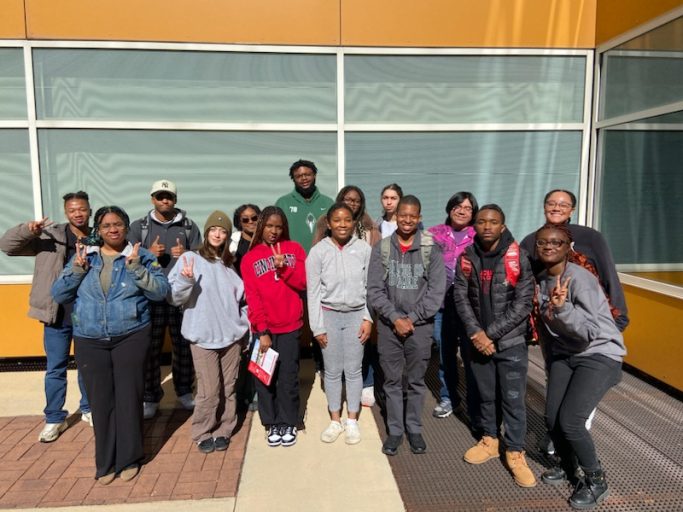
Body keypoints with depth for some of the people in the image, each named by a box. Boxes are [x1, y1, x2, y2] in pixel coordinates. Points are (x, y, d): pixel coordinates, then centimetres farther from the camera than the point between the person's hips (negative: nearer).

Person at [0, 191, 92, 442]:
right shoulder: (48, 236, -2)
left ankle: (88, 409, 34)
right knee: (55, 369, 9)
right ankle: (54, 418, 24)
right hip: (57, 316, -1)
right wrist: (27, 229, -22)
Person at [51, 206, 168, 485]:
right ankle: (106, 461, 23)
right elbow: (58, 295, 5)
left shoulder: (141, 256, 1)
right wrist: (77, 269, -11)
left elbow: (161, 291, -10)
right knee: (100, 400, 7)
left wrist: (136, 267, -22)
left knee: (128, 397, 3)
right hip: (90, 341, 2)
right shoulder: (83, 255, 8)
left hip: (131, 338, -2)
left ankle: (129, 458, 21)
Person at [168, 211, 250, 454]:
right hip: (203, 337, -4)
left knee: (228, 388, 10)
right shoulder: (191, 259, -4)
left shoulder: (229, 264, 11)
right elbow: (175, 297, -9)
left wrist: (244, 325, 11)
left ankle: (222, 431, 25)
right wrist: (186, 279, -27)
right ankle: (203, 433, 18)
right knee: (209, 390, -2)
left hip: (232, 335, 5)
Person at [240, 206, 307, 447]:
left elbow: (303, 283, -1)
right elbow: (252, 297, -5)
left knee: (288, 378, 5)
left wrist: (284, 267, -17)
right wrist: (261, 330, -12)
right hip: (263, 328, 0)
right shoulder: (250, 258, 2)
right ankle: (272, 424, 21)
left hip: (290, 326, 0)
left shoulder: (294, 249, 5)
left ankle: (288, 423, 20)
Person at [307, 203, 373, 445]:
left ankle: (352, 421, 26)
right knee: (333, 371, 11)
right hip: (328, 315, 0)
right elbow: (313, 292, -4)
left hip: (356, 315, 0)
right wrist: (317, 327, -5)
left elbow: (370, 287, 1)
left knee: (353, 370, 10)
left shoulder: (364, 248, -5)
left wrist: (368, 318, -2)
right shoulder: (318, 251, -7)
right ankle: (335, 420, 28)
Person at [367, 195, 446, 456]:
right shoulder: (381, 248, -1)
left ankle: (415, 429, 29)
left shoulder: (431, 249, -4)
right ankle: (395, 431, 25)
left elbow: (437, 291, -6)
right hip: (388, 325, 1)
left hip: (420, 326, -1)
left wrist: (411, 319, -11)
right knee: (392, 381, 10)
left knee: (416, 381, 12)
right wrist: (395, 318, -12)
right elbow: (374, 290, -3)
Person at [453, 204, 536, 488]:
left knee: (513, 399, 2)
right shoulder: (467, 258, 1)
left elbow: (523, 304, -11)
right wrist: (475, 332, -13)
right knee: (485, 395, 15)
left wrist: (491, 334, -14)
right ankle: (489, 441, 34)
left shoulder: (518, 258, -9)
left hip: (511, 342, -3)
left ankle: (515, 453, 18)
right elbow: (460, 297, -1)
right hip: (478, 341, 3)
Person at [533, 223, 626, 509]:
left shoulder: (580, 278, -22)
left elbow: (591, 332, -27)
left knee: (570, 421, -14)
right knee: (552, 419, 0)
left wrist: (562, 308, -40)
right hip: (564, 354, 6)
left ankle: (596, 481, 13)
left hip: (600, 355, -6)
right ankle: (567, 465, 31)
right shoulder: (541, 279, 2)